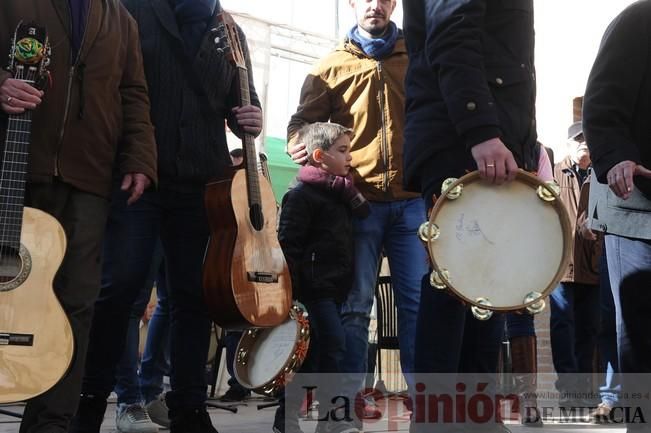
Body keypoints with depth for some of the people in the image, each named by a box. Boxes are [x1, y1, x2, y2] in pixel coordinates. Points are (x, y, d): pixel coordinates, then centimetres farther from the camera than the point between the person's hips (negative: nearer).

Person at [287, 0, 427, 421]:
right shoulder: (332, 66, 11)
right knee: (355, 302, 2)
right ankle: (349, 393, 9)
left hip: (412, 197, 1)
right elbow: (304, 119, 10)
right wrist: (300, 145, -13)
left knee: (418, 298, 2)